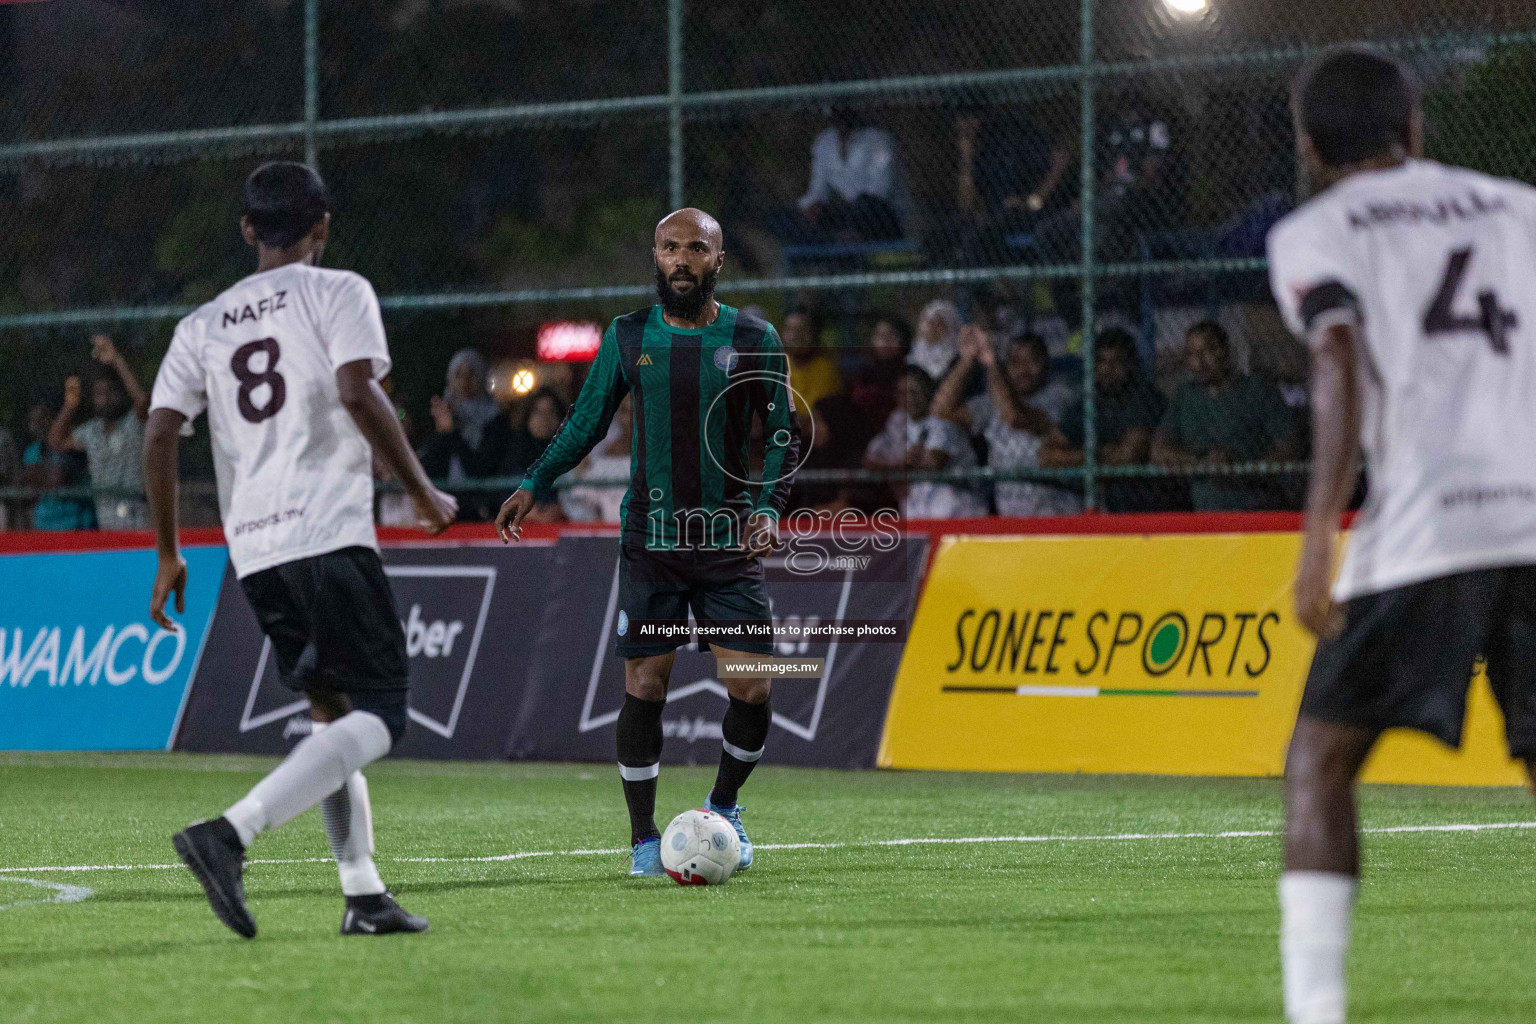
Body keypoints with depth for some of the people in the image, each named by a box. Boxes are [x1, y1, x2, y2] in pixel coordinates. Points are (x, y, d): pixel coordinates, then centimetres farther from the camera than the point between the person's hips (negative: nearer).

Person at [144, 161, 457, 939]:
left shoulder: (203, 325, 17)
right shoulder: (338, 292, 3)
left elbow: (159, 433, 9)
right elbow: (357, 392, -13)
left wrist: (168, 554, 16)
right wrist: (423, 491, -4)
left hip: (252, 552, 6)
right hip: (329, 535, -6)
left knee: (333, 713, 17)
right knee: (378, 716, -9)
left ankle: (363, 895, 9)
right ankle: (231, 833, -27)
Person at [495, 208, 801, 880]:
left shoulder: (754, 340, 2)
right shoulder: (627, 338, 5)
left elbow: (783, 436, 5)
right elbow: (585, 424, 13)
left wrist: (768, 507, -10)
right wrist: (533, 484, 2)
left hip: (729, 544, 0)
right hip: (650, 541, 0)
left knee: (753, 692, -7)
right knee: (644, 686, -4)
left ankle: (723, 806, 20)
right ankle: (644, 838, 9)